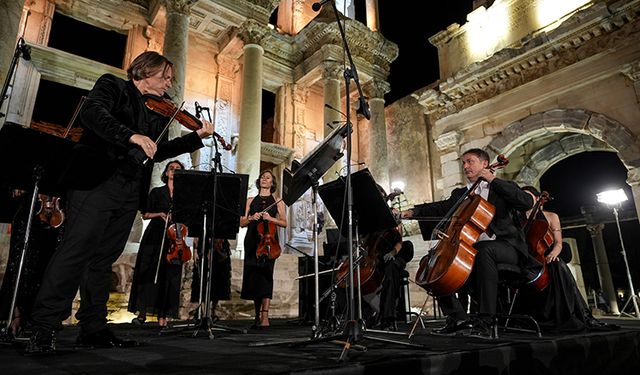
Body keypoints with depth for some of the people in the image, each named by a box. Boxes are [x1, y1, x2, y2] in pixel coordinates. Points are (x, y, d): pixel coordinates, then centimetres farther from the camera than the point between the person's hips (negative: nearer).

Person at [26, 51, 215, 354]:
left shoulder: (154, 114, 23)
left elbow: (160, 152, 20)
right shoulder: (113, 86, 6)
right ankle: (44, 327, -4)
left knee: (103, 259, 7)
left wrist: (197, 136, 15)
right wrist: (132, 136, -27)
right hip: (97, 182, -6)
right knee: (76, 248, -11)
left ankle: (93, 328, 12)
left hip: (129, 193, 6)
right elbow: (91, 112, -13)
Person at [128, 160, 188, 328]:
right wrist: (160, 214, -7)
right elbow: (145, 214, 10)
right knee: (148, 272, -6)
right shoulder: (156, 192, 12)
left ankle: (162, 316, 2)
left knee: (169, 275, -2)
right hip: (154, 237, 0)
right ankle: (142, 313, -1)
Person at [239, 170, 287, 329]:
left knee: (265, 274, -15)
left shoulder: (277, 201, 14)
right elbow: (242, 223, 13)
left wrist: (271, 218, -9)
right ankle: (258, 315, 11)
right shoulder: (251, 200, 19)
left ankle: (265, 317, -18)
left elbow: (284, 223, 8)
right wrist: (252, 217, -7)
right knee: (253, 276, 0)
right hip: (252, 241, 3)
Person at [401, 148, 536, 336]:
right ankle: (457, 317, -4)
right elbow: (441, 207, 5)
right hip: (471, 248, 5)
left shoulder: (503, 188, 9)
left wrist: (493, 180, -9)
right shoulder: (460, 194, 21)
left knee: (484, 250, -38)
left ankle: (484, 321, -32)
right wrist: (413, 212, -11)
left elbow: (527, 202, -9)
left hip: (507, 246, -5)